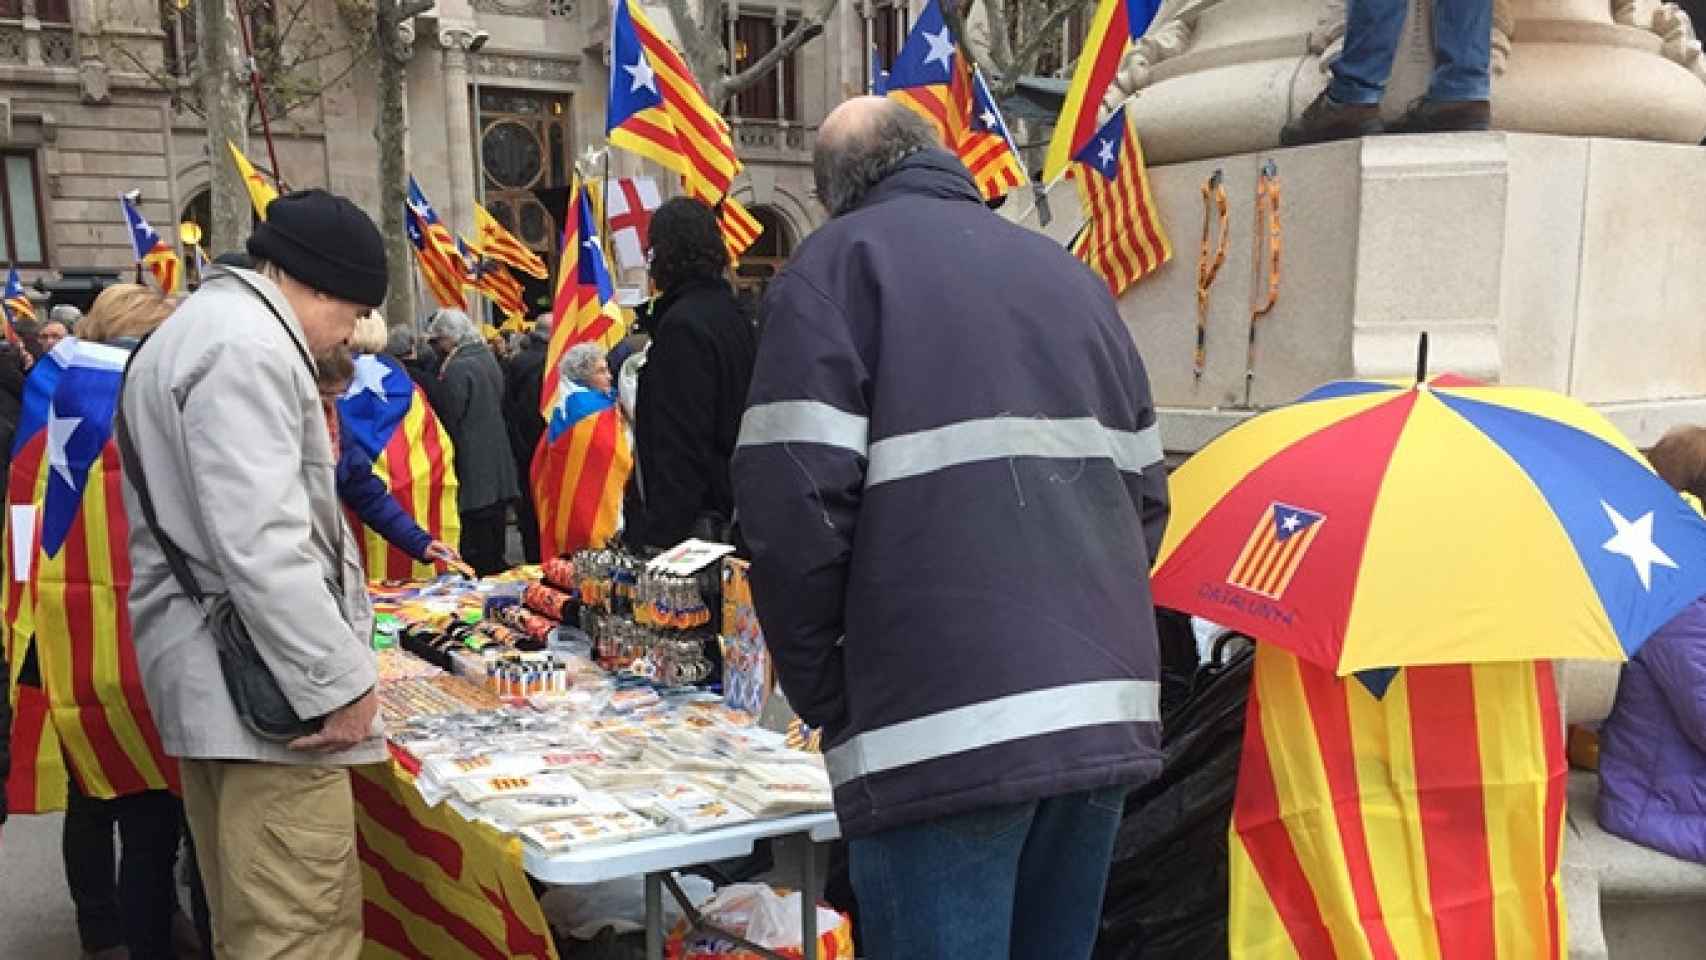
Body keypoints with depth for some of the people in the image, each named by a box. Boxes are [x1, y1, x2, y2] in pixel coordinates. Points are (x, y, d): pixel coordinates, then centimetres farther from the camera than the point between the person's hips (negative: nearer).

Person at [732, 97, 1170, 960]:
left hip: (943, 728, -6)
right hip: (1107, 710, 6)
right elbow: (1146, 494, 16)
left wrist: (824, 697, 0)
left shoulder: (841, 260, 1)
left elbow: (793, 504, -10)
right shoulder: (1069, 273, 18)